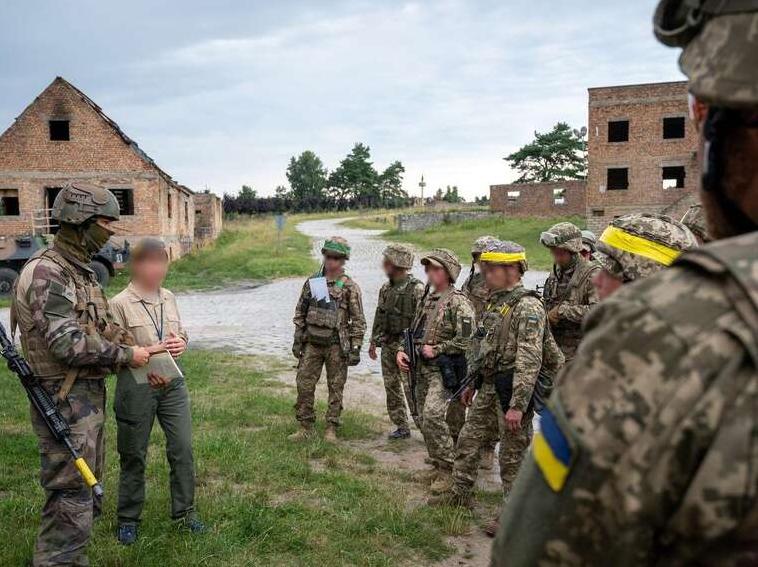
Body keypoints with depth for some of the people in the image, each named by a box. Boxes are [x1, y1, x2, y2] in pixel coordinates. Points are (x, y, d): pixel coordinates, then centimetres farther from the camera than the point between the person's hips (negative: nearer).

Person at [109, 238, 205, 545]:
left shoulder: (169, 298, 6)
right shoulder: (120, 304, -9)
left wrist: (181, 342, -6)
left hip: (172, 382, 4)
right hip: (136, 384, -4)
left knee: (183, 448, 7)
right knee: (133, 455, 9)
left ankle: (184, 512, 24)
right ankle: (128, 519, 27)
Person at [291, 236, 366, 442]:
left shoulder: (350, 287, -4)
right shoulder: (312, 282, 7)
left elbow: (358, 321, -4)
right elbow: (300, 313, 12)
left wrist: (355, 348, -9)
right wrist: (297, 340, 7)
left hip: (336, 345, -3)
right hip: (312, 343, 4)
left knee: (336, 388, 4)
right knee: (304, 385, 4)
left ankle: (331, 429, 16)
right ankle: (305, 427, 17)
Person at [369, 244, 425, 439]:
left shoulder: (416, 289, -14)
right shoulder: (386, 288, 10)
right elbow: (379, 317, 18)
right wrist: (373, 341, 18)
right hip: (387, 345, 8)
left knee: (411, 388, -8)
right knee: (391, 387, 11)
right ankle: (401, 427, 21)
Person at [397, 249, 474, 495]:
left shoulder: (458, 303, -11)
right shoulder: (426, 300, 14)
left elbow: (466, 341, -18)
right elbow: (413, 333, 22)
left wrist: (436, 350, -16)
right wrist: (402, 351, 5)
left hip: (444, 370, -8)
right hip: (422, 369, 8)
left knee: (433, 415, -19)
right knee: (426, 419, 12)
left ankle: (447, 469, -6)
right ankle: (438, 465, 26)